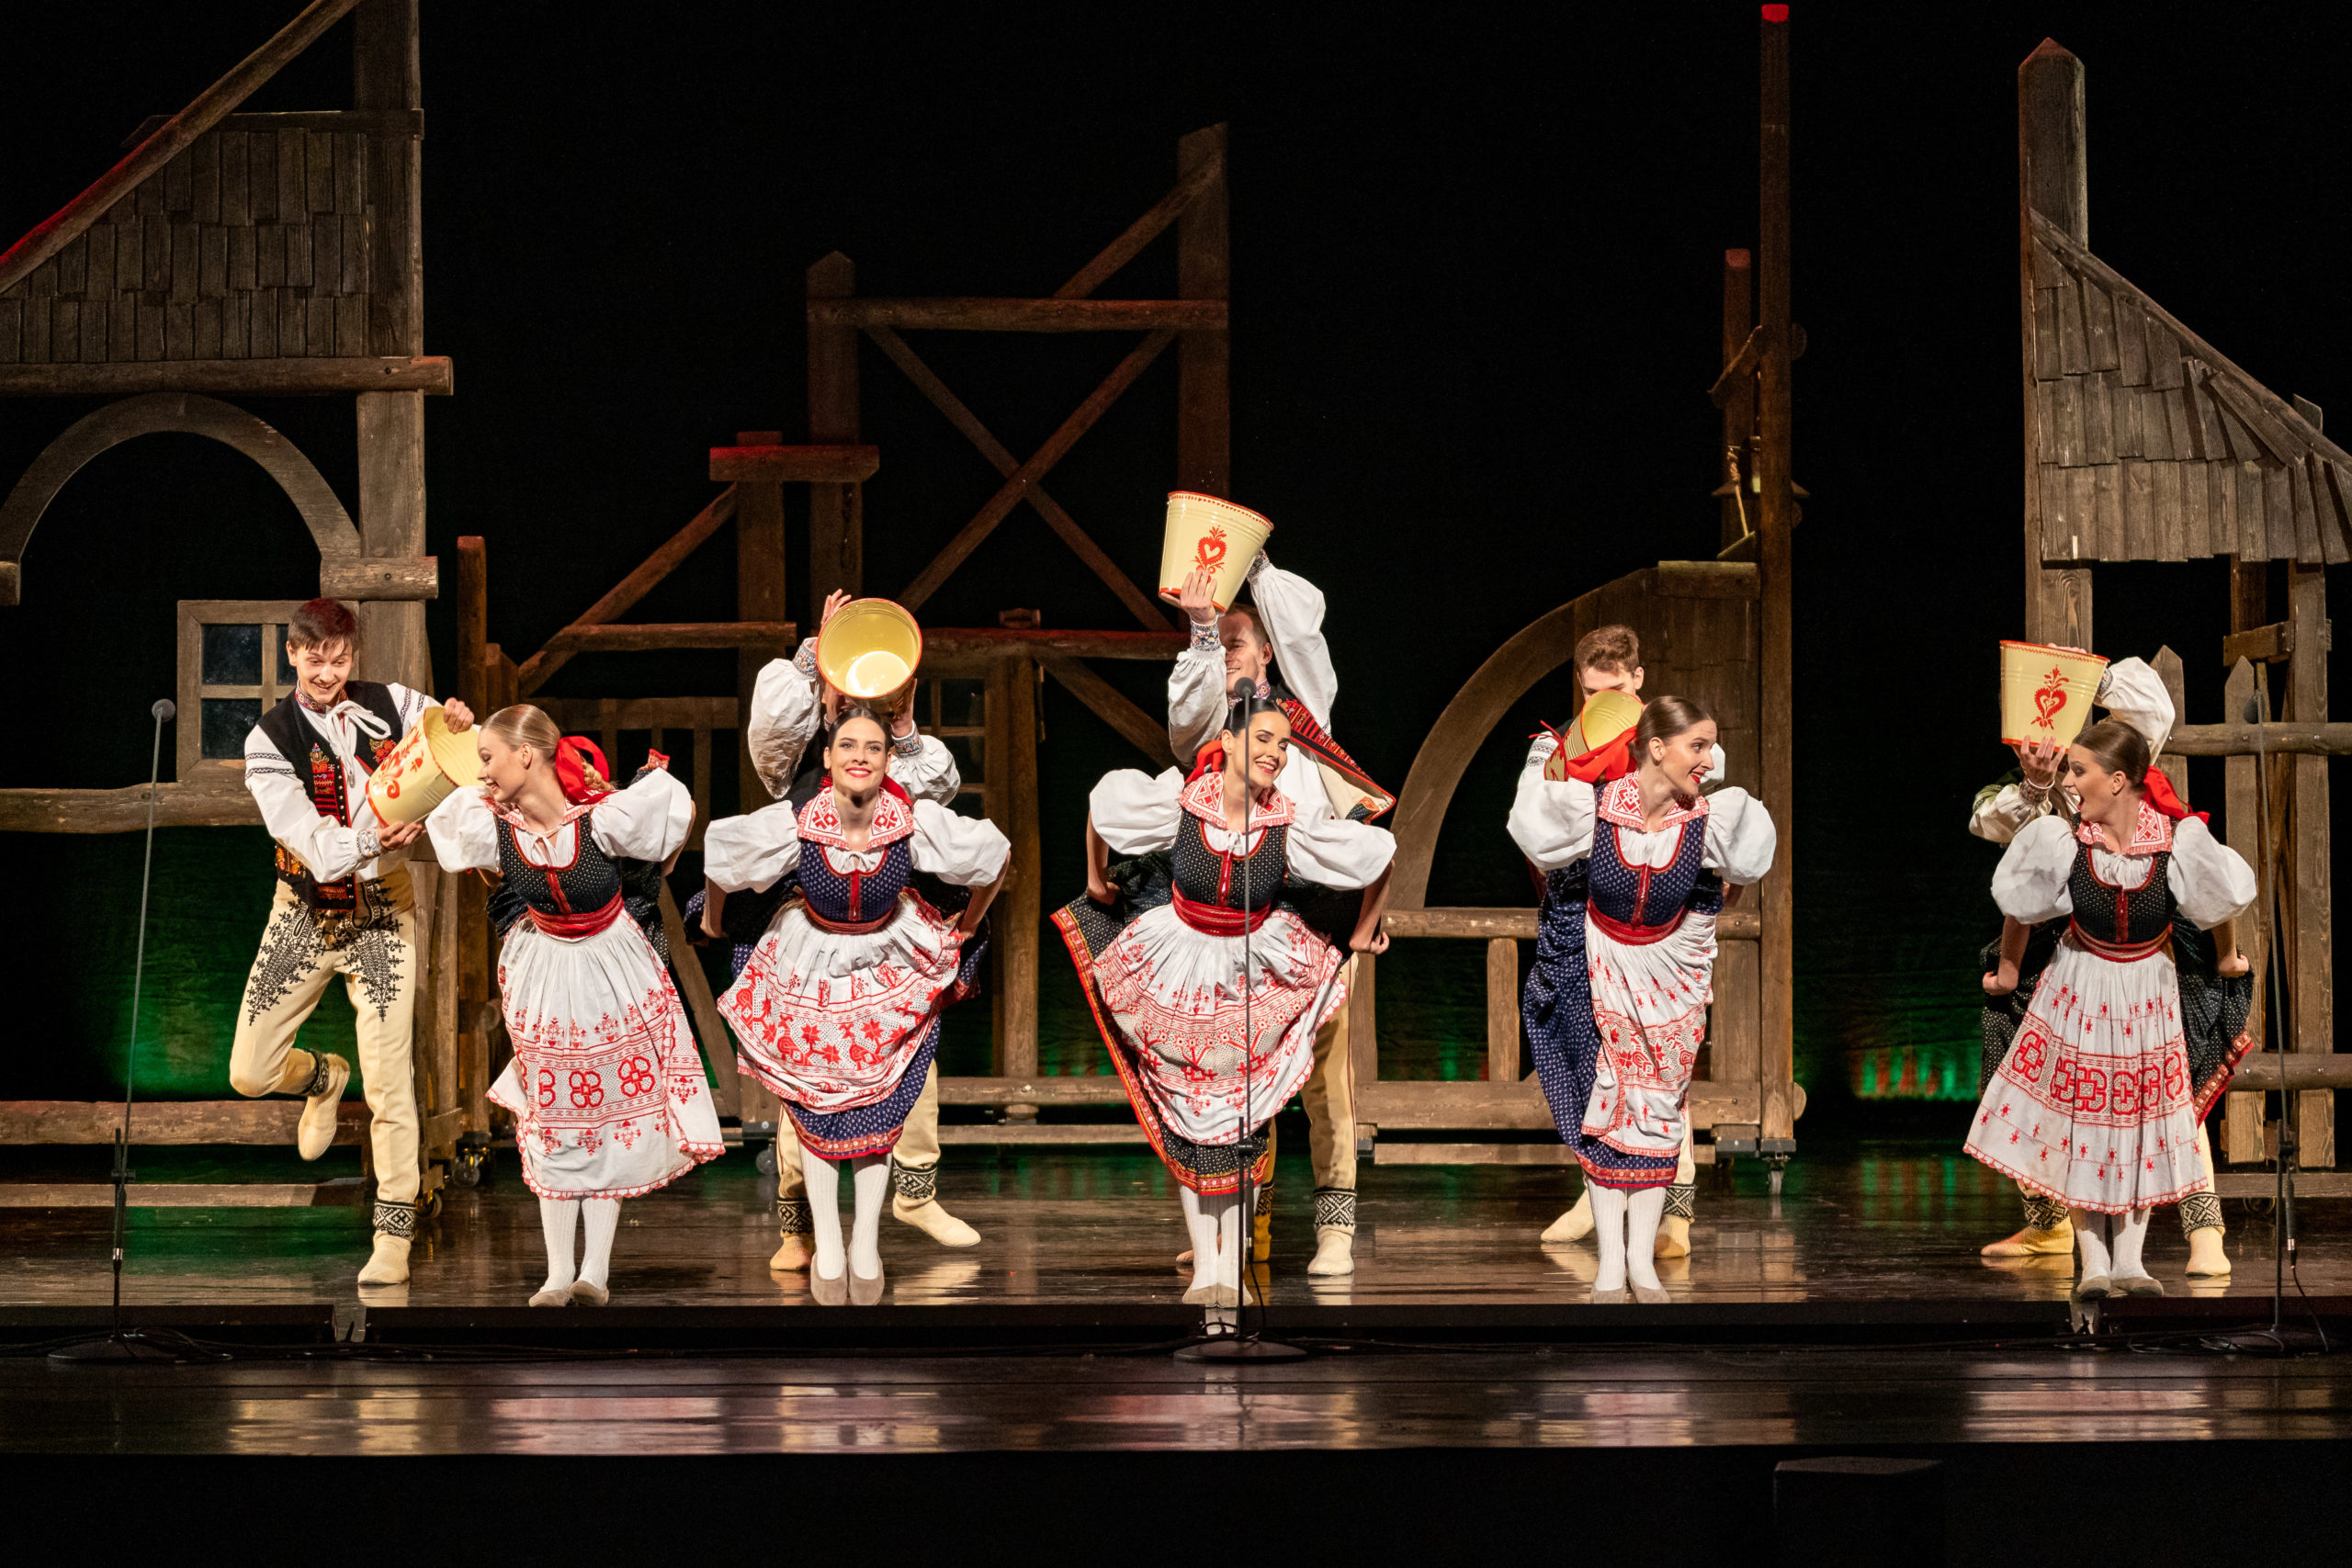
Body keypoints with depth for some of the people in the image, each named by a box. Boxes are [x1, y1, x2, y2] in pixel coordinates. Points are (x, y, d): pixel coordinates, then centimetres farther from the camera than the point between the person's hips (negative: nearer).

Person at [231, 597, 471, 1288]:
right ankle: (324, 1077, 36)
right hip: (305, 911, 1)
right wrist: (370, 841, -37)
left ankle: (393, 1238, 1)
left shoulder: (391, 706, -5)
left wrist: (461, 726, -19)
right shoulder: (270, 738, -9)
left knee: (389, 1080, -8)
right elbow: (314, 847, -18)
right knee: (250, 1073, 0)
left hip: (381, 908, -1)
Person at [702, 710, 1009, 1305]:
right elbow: (719, 853, -8)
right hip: (811, 972, 0)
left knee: (877, 1115, 3)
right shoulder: (792, 825, -27)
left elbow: (996, 854, -8)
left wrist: (969, 926, 5)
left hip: (888, 967, 0)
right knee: (816, 1113, 6)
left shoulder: (918, 824, -26)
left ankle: (866, 1245, 17)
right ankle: (827, 1245, 18)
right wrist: (712, 918, 8)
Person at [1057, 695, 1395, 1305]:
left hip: (1253, 972, 0)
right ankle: (1203, 1262, 7)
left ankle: (1231, 1265, 4)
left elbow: (1380, 854, -4)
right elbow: (1101, 803, 1)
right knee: (1185, 1117, 2)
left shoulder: (1293, 828, -17)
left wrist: (1364, 932, 9)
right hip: (1179, 971, 0)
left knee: (1242, 1118, -2)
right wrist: (1096, 879, 15)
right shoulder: (1179, 804, -17)